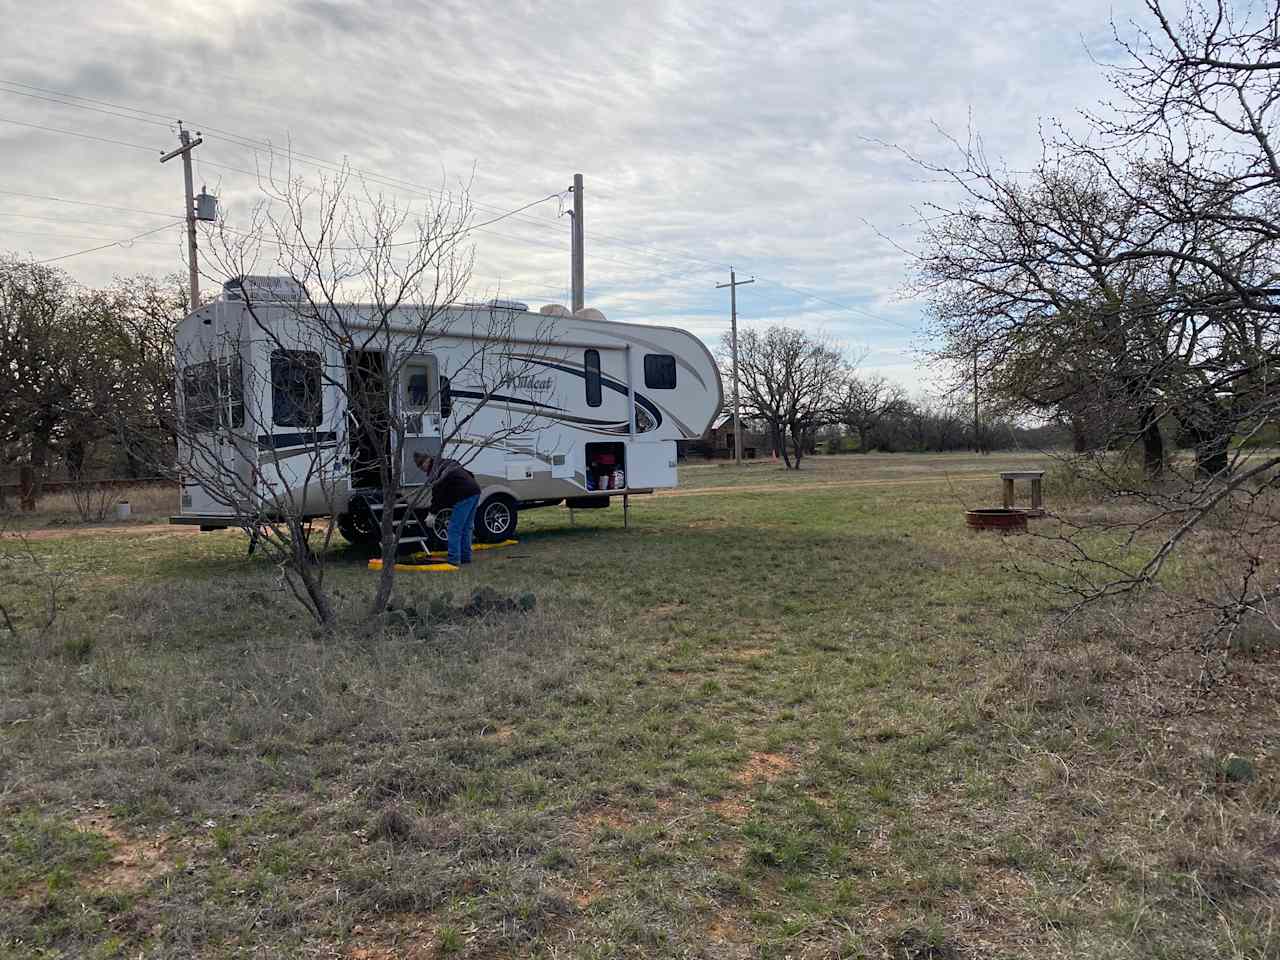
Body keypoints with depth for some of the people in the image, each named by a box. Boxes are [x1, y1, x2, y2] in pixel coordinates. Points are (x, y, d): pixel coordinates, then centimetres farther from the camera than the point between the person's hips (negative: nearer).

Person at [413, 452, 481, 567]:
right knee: (467, 527, 17)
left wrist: (432, 513, 1)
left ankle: (453, 560, -4)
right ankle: (466, 557, 22)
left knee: (454, 528, -5)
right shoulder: (446, 463, 22)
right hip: (475, 490, 10)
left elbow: (437, 494, -7)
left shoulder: (435, 471, -6)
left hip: (465, 495, -10)